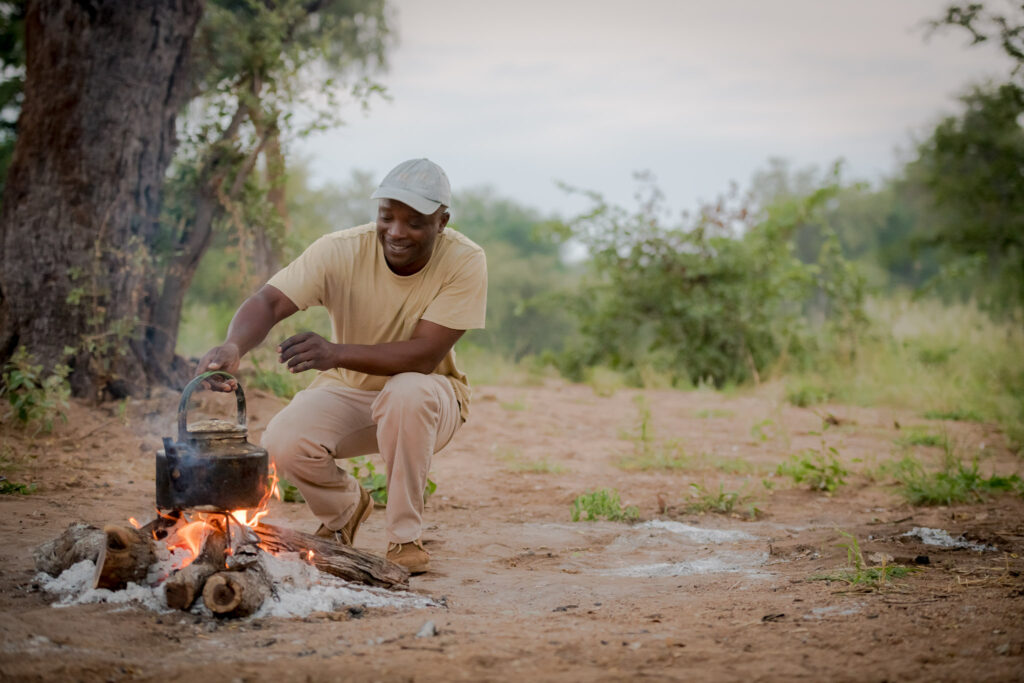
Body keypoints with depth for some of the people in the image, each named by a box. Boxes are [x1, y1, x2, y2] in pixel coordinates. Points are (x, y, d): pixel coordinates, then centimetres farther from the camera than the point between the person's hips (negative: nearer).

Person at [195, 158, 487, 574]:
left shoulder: (464, 262, -22)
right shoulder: (341, 251, -18)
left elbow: (426, 356, -30)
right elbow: (269, 302, -28)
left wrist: (335, 353, -44)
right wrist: (234, 346, -52)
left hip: (427, 398, -2)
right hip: (347, 392, 2)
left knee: (408, 392, -38)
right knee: (283, 444, -26)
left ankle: (406, 538, -18)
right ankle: (344, 509, 11)